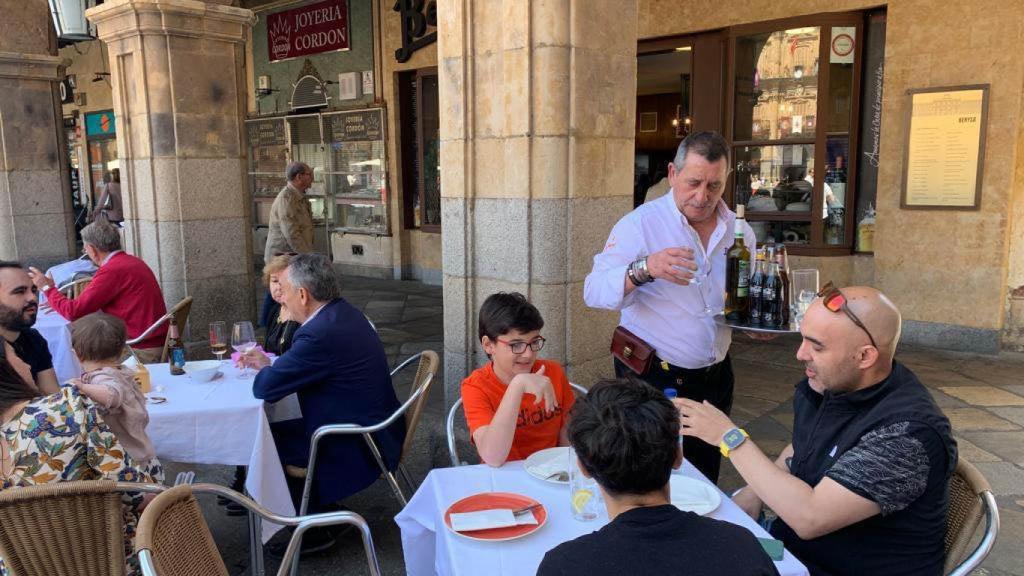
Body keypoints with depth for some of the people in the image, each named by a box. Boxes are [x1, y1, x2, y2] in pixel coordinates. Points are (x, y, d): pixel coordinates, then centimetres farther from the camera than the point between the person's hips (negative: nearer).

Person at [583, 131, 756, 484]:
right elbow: (594, 292, -22)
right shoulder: (641, 223, -13)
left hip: (715, 375, 5)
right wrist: (644, 269, -40)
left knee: (704, 482, 17)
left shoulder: (738, 229, 3)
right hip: (654, 377, -5)